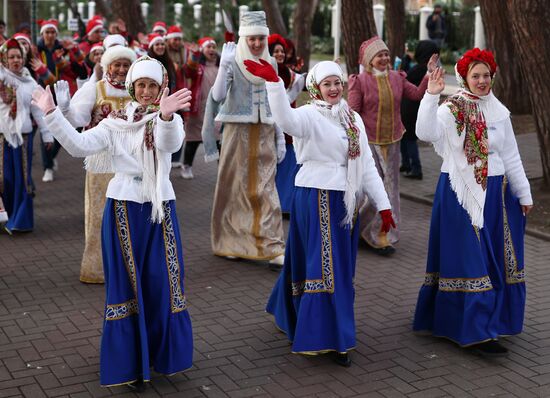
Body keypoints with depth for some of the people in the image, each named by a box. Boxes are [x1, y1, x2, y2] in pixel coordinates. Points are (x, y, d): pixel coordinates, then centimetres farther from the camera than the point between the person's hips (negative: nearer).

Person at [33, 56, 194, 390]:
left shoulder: (169, 118, 0)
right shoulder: (116, 122, 5)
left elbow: (170, 143, -25)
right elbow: (79, 146, -6)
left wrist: (166, 115, -46)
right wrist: (52, 113, -15)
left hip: (159, 208, 0)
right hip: (124, 210, 0)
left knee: (163, 282, 4)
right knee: (127, 282, 5)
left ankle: (161, 353, 24)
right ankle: (132, 363, 16)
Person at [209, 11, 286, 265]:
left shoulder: (270, 63, 7)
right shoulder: (233, 62, -5)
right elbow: (217, 96, -16)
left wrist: (280, 137, 10)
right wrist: (223, 65, -27)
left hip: (265, 134, 3)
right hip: (238, 131, -3)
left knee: (266, 190, -1)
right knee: (234, 188, 5)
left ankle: (273, 247, -3)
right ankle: (229, 242, 19)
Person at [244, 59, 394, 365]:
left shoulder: (353, 119, 11)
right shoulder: (310, 116, -9)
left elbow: (367, 163, 11)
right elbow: (287, 120, -34)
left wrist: (383, 204, 7)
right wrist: (274, 83, -49)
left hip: (346, 199, 8)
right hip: (317, 198, -8)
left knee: (342, 267, 17)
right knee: (326, 267, -5)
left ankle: (290, 316, 38)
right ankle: (331, 338, 4)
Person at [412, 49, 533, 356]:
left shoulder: (499, 112, 9)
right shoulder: (452, 109, -7)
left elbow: (511, 157, 14)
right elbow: (426, 133, -27)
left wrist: (524, 193, 16)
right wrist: (431, 96, -33)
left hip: (495, 192, 6)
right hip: (461, 192, -6)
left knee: (496, 258, 11)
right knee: (469, 258, -4)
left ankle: (491, 320, 28)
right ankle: (477, 332, 0)